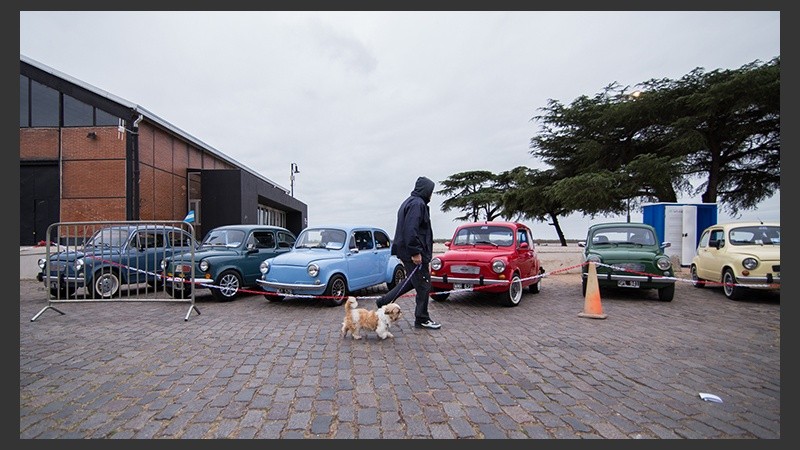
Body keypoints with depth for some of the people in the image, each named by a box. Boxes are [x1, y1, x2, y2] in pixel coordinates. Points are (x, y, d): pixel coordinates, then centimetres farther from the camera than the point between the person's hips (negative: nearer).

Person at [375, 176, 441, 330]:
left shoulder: (409, 202, 18)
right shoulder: (417, 204, -16)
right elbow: (411, 230, -26)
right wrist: (415, 252, -24)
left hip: (406, 251, 11)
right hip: (415, 253, -11)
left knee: (413, 280, 21)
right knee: (423, 285, 1)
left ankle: (383, 301, 21)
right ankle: (422, 319, 15)